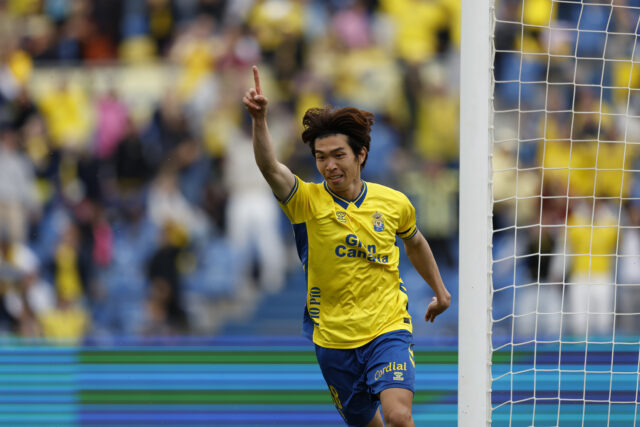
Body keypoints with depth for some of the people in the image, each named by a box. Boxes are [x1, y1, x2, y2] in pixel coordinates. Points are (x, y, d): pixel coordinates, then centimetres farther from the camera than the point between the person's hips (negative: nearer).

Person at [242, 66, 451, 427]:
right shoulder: (307, 202, -9)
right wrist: (260, 119, -46)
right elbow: (270, 167, -29)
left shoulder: (395, 204, -2)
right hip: (333, 339, 1)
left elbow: (415, 242, 20)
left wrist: (440, 290, 30)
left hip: (388, 329, -1)